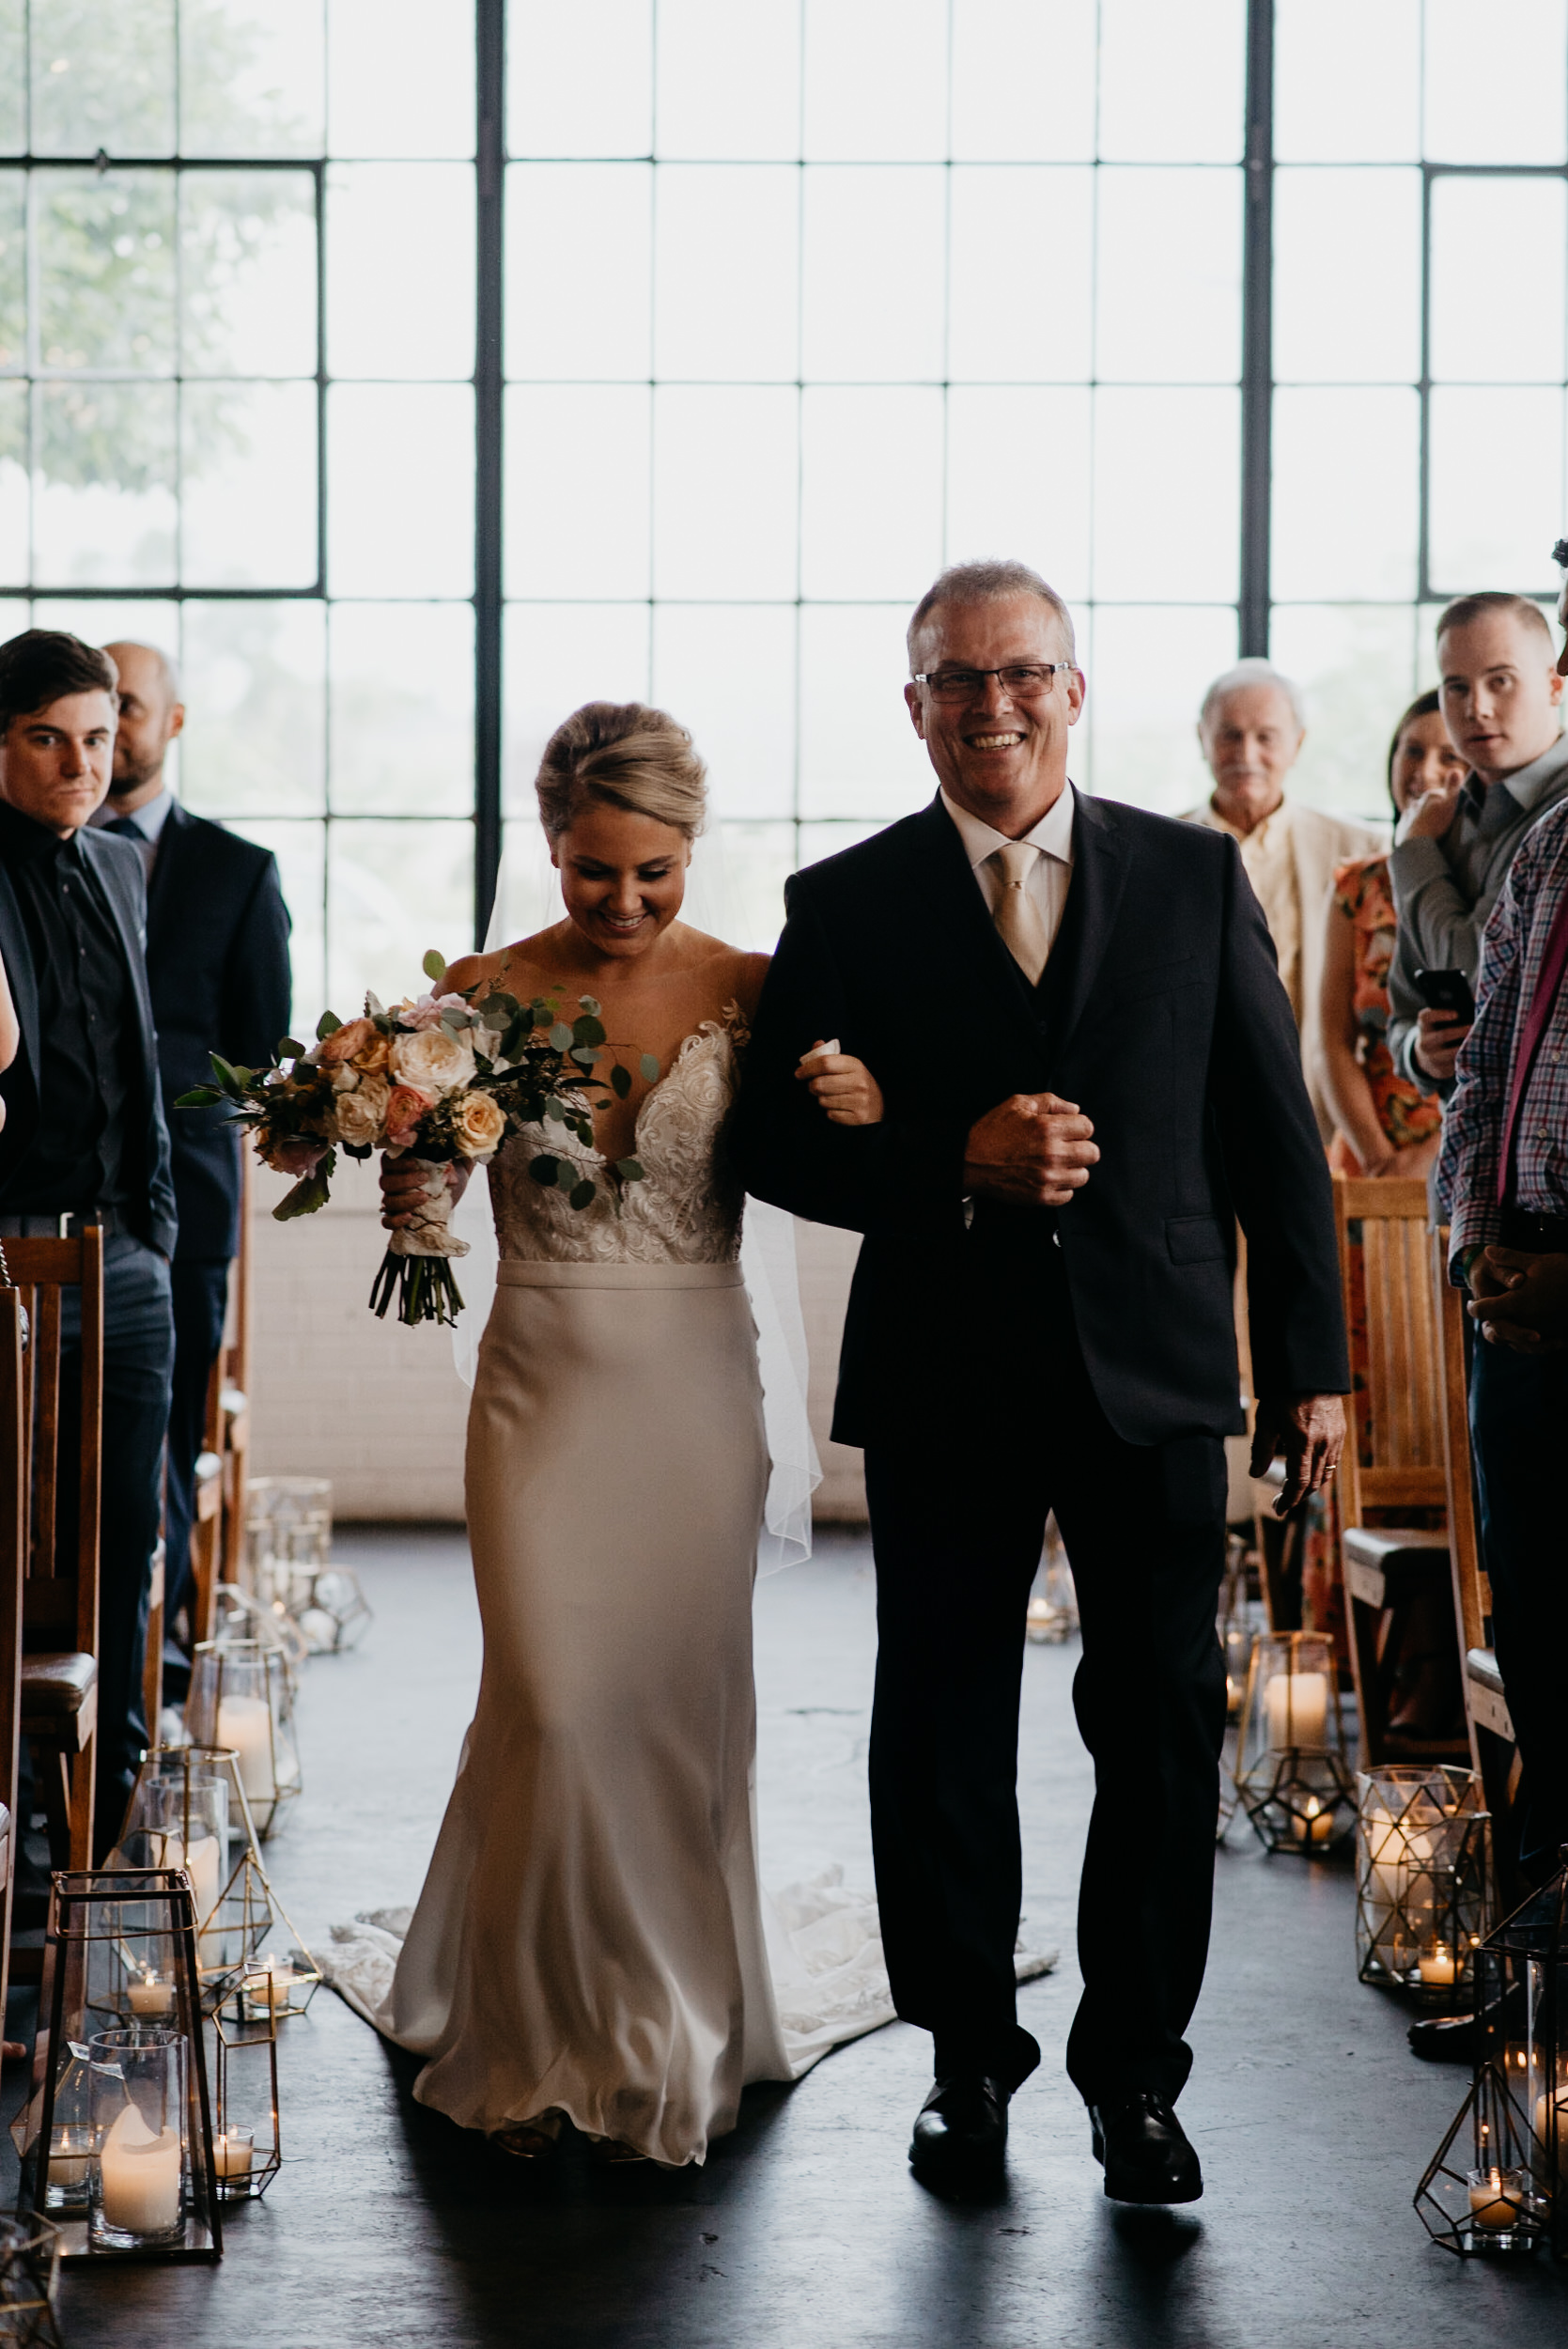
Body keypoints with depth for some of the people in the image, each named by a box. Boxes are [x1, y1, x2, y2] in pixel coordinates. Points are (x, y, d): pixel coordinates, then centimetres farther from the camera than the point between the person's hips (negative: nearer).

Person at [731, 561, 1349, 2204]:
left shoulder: (1197, 878, 5)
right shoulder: (848, 906, 2)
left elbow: (1275, 1135, 6)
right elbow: (774, 1143, 1)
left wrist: (1309, 1363, 2)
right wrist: (953, 1163, -16)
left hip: (1157, 1379, 0)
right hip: (943, 1389, 0)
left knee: (1163, 1728, 3)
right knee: (942, 1731, 9)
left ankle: (1134, 2074, 16)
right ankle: (969, 2059, 25)